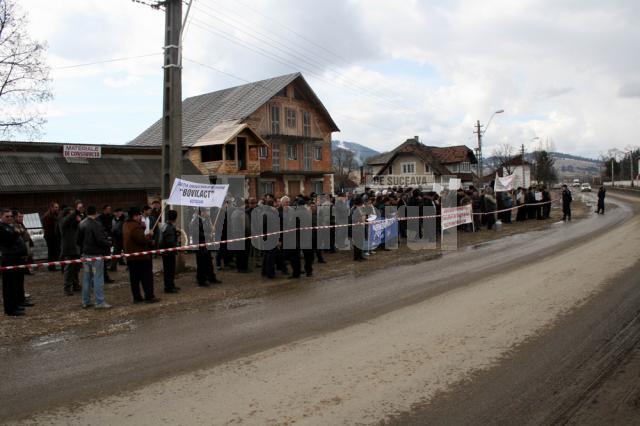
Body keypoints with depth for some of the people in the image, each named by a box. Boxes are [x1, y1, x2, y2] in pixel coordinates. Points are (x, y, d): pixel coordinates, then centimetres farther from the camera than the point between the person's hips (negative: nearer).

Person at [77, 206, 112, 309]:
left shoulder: (81, 224, 8)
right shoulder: (96, 224, -17)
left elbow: (78, 240, 14)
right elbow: (100, 240, -21)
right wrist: (109, 244, -4)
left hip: (85, 254, 8)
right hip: (96, 254, -8)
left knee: (86, 278, 13)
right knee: (98, 278, -4)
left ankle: (86, 301, 20)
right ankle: (100, 302, -2)